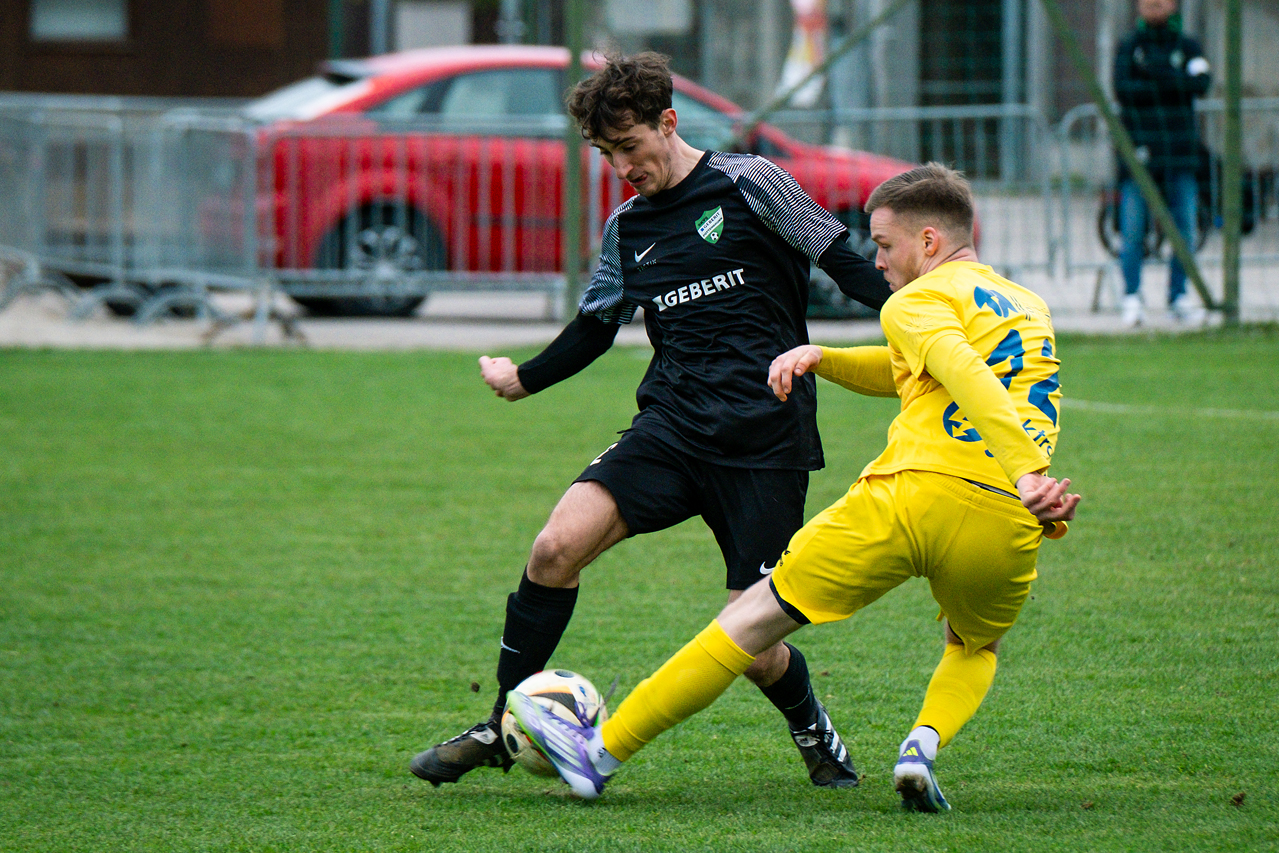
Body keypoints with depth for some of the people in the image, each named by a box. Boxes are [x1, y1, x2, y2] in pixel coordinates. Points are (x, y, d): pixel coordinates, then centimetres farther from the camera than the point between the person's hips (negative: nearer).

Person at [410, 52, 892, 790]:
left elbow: (844, 262, 0)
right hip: (673, 426, 4)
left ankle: (815, 731, 26)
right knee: (558, 545, -19)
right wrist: (524, 379, 34)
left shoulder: (750, 186, -1)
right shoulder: (626, 230, 14)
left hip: (765, 443, -4)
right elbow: (596, 327, 28)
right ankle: (502, 728, -7)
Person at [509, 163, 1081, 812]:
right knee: (975, 649, 33)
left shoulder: (918, 301, 6)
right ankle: (925, 744, 0)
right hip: (1006, 522, 5)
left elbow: (965, 376, -14)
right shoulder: (1031, 307, 29)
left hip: (915, 492, -5)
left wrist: (1027, 471, -27)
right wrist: (821, 358, 22)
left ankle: (602, 752, 6)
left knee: (758, 614, 5)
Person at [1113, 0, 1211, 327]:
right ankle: (1132, 297, -2)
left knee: (1184, 227, 1)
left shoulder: (1187, 47, 11)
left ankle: (1179, 297, 10)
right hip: (1138, 150, -2)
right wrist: (1172, 86, -10)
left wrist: (1159, 72, -15)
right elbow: (1122, 88, -8)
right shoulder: (1128, 47, 8)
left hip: (1180, 152, 2)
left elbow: (1201, 83, -8)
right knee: (1132, 229, -8)